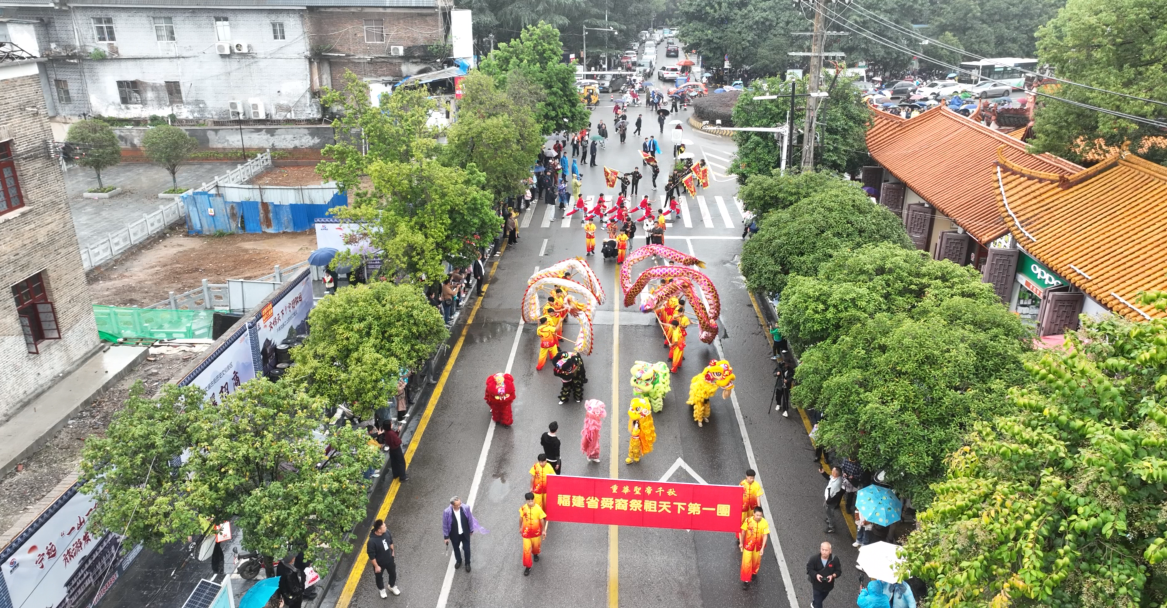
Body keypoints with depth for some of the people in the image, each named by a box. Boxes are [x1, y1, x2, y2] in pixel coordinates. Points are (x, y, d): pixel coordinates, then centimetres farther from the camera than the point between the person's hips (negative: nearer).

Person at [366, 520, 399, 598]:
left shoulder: (386, 532, -21)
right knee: (379, 577, 24)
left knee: (393, 574, 26)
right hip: (379, 563, -5)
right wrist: (376, 566, -16)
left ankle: (392, 587, 56)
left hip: (389, 559, 5)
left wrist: (393, 551, 12)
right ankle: (382, 590, 54)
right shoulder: (372, 541, -38)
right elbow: (371, 556, -25)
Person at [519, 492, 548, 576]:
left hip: (536, 532, 0)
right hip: (526, 532, 0)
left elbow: (542, 520, -10)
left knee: (536, 546, 22)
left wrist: (543, 531, -3)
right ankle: (527, 567, 16)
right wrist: (520, 527, 12)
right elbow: (521, 518, 0)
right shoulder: (523, 508, -18)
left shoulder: (538, 508, -23)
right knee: (526, 550, 0)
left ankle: (535, 554, 57)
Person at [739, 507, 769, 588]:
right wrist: (741, 543, -1)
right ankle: (745, 580, 17)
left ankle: (754, 573, 52)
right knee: (746, 563, 2)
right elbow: (743, 532, -9)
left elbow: (765, 535, -13)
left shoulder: (764, 523, -22)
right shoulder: (748, 520, -23)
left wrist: (762, 548, -15)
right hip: (748, 544, -1)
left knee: (756, 561, 23)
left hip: (758, 545, 2)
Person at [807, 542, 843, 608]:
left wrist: (832, 576, -30)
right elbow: (809, 569, -12)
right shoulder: (814, 559, -24)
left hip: (828, 585, 3)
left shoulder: (834, 559, -22)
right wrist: (816, 575, -31)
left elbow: (839, 571, -11)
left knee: (821, 598, 31)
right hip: (817, 585, -3)